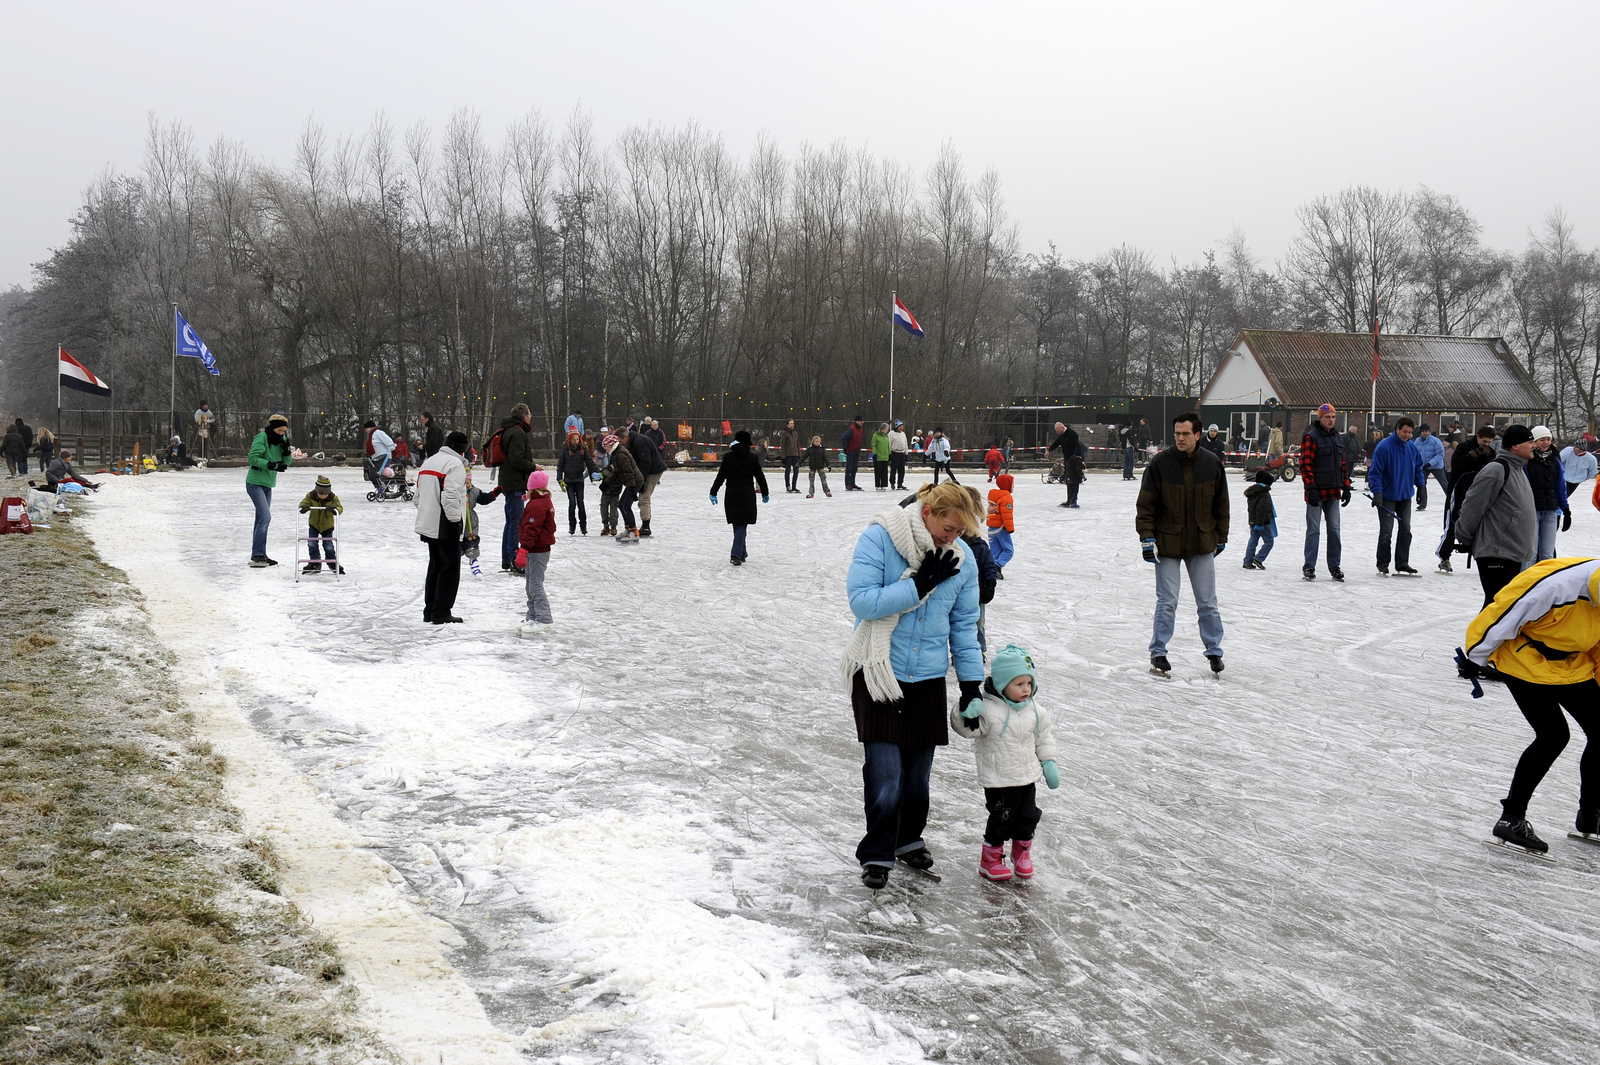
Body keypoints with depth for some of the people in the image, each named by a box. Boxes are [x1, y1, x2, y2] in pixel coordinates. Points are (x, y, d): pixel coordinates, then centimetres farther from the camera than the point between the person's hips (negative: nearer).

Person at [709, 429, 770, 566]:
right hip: (747, 495, -1)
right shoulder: (753, 457, -4)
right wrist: (764, 493, 14)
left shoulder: (728, 456, -4)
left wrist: (713, 492, 2)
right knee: (742, 525, 1)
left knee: (737, 524, 16)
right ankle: (736, 554, -13)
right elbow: (760, 476, 2)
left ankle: (741, 552, 27)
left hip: (732, 495, 1)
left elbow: (721, 476, -5)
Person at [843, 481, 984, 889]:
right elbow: (861, 600, -21)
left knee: (917, 770, 12)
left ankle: (909, 839, 34)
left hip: (928, 678, 4)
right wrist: (920, 585, -23)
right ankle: (877, 855, 8)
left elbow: (963, 625, 8)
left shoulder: (962, 559, 0)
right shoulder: (879, 539, -13)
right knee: (884, 771, -8)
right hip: (879, 673, -4)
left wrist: (971, 684, 6)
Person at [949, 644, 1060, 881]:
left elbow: (1044, 734, 15)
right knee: (1001, 818, -1)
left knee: (1028, 816, 13)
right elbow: (967, 729, -24)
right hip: (998, 779, -6)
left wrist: (1048, 762, 12)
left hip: (1027, 776, 6)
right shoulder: (988, 708, -18)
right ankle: (990, 859, 17)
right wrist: (967, 715, -45)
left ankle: (1022, 852, 37)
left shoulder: (1033, 710, 2)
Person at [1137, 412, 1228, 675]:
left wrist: (1221, 537, 12)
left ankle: (1214, 651, 22)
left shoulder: (1212, 463, -2)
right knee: (1167, 602, 0)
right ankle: (1158, 653, 11)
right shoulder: (1160, 464, -9)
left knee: (1208, 602, 9)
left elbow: (1221, 504, 9)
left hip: (1202, 544, 2)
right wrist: (1146, 537, -10)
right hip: (1167, 543, -2)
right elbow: (1146, 505, -5)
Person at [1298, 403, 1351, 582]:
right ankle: (1309, 567, 5)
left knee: (1334, 530, 8)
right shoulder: (1311, 437, -8)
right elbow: (1305, 465, -13)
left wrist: (1346, 487, 12)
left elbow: (1343, 465, 19)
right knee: (1314, 530, -2)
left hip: (1333, 493, 6)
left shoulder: (1338, 438, 14)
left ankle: (1334, 567, 14)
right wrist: (1311, 488, -19)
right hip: (1316, 492, -6)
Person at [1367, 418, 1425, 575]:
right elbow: (1375, 471, -17)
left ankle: (1402, 562, 16)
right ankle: (1382, 564, 6)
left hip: (1405, 495, 6)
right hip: (1387, 497, -6)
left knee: (1405, 529, 8)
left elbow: (1418, 467, 19)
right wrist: (1377, 492, -23)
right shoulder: (1384, 447, -16)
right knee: (1386, 531, -4)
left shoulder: (1411, 448, 4)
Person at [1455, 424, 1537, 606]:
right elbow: (1473, 507, -17)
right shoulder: (1495, 470, -17)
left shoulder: (1518, 469, 16)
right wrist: (1465, 540, -9)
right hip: (1495, 553, -10)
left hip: (1513, 554, 10)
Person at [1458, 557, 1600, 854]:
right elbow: (1501, 616, -24)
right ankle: (1511, 818, -6)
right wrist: (1476, 659, -13)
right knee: (1553, 736, -16)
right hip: (1525, 662, -7)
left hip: (1572, 667, 7)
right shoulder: (1554, 584, -33)